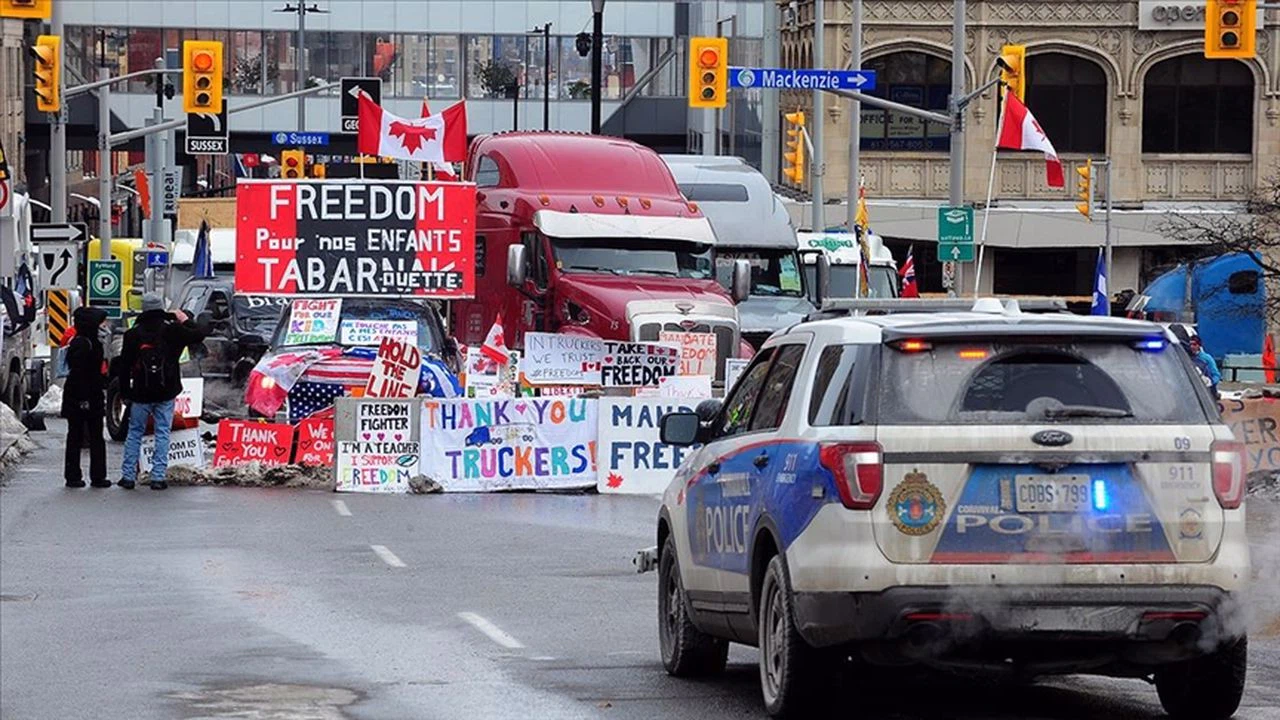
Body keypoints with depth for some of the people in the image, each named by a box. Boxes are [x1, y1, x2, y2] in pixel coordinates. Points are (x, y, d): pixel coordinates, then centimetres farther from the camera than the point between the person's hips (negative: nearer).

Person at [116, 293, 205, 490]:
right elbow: (197, 336, 4)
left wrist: (125, 392, 10)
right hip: (166, 393, -1)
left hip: (141, 393, 1)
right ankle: (158, 476, -2)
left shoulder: (134, 333, 0)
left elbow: (123, 365, 2)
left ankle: (128, 476, 8)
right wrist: (186, 320, 21)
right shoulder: (171, 329, -5)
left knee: (134, 433, 10)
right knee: (162, 433, 4)